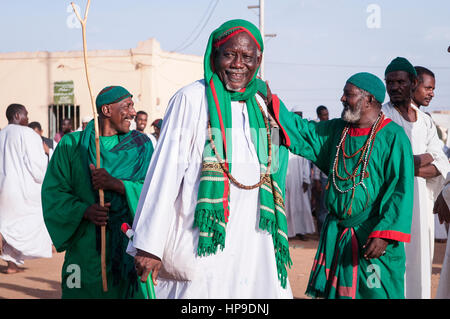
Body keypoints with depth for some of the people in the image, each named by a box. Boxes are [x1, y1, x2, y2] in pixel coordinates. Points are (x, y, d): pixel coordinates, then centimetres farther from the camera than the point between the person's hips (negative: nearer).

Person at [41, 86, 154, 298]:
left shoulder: (141, 145, 7)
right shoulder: (71, 145, 4)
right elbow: (53, 192, -2)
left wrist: (115, 183, -21)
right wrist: (85, 211, -18)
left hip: (129, 244, 1)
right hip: (85, 247, -1)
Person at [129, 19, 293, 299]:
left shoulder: (262, 107, 15)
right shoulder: (192, 99, -2)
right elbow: (165, 173, -6)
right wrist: (149, 245, -12)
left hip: (256, 248, 5)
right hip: (203, 245, -5)